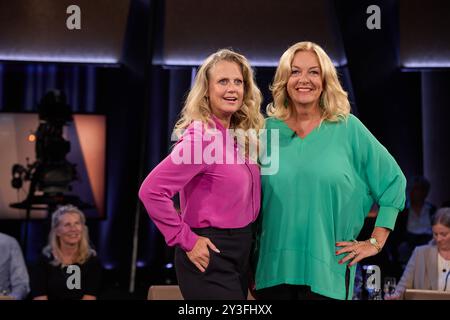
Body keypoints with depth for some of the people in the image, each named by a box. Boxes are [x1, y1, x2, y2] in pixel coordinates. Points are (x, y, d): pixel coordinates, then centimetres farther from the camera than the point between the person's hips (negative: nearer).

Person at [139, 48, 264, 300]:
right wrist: (186, 240, -19)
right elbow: (151, 191, -24)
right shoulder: (201, 137, -18)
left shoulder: (242, 137, 6)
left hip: (240, 252, 8)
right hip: (210, 256, -8)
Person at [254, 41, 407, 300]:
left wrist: (376, 241, 1)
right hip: (274, 268, 2)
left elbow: (394, 182, 5)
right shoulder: (268, 130, 5)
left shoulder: (348, 128, 0)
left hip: (327, 271, -2)